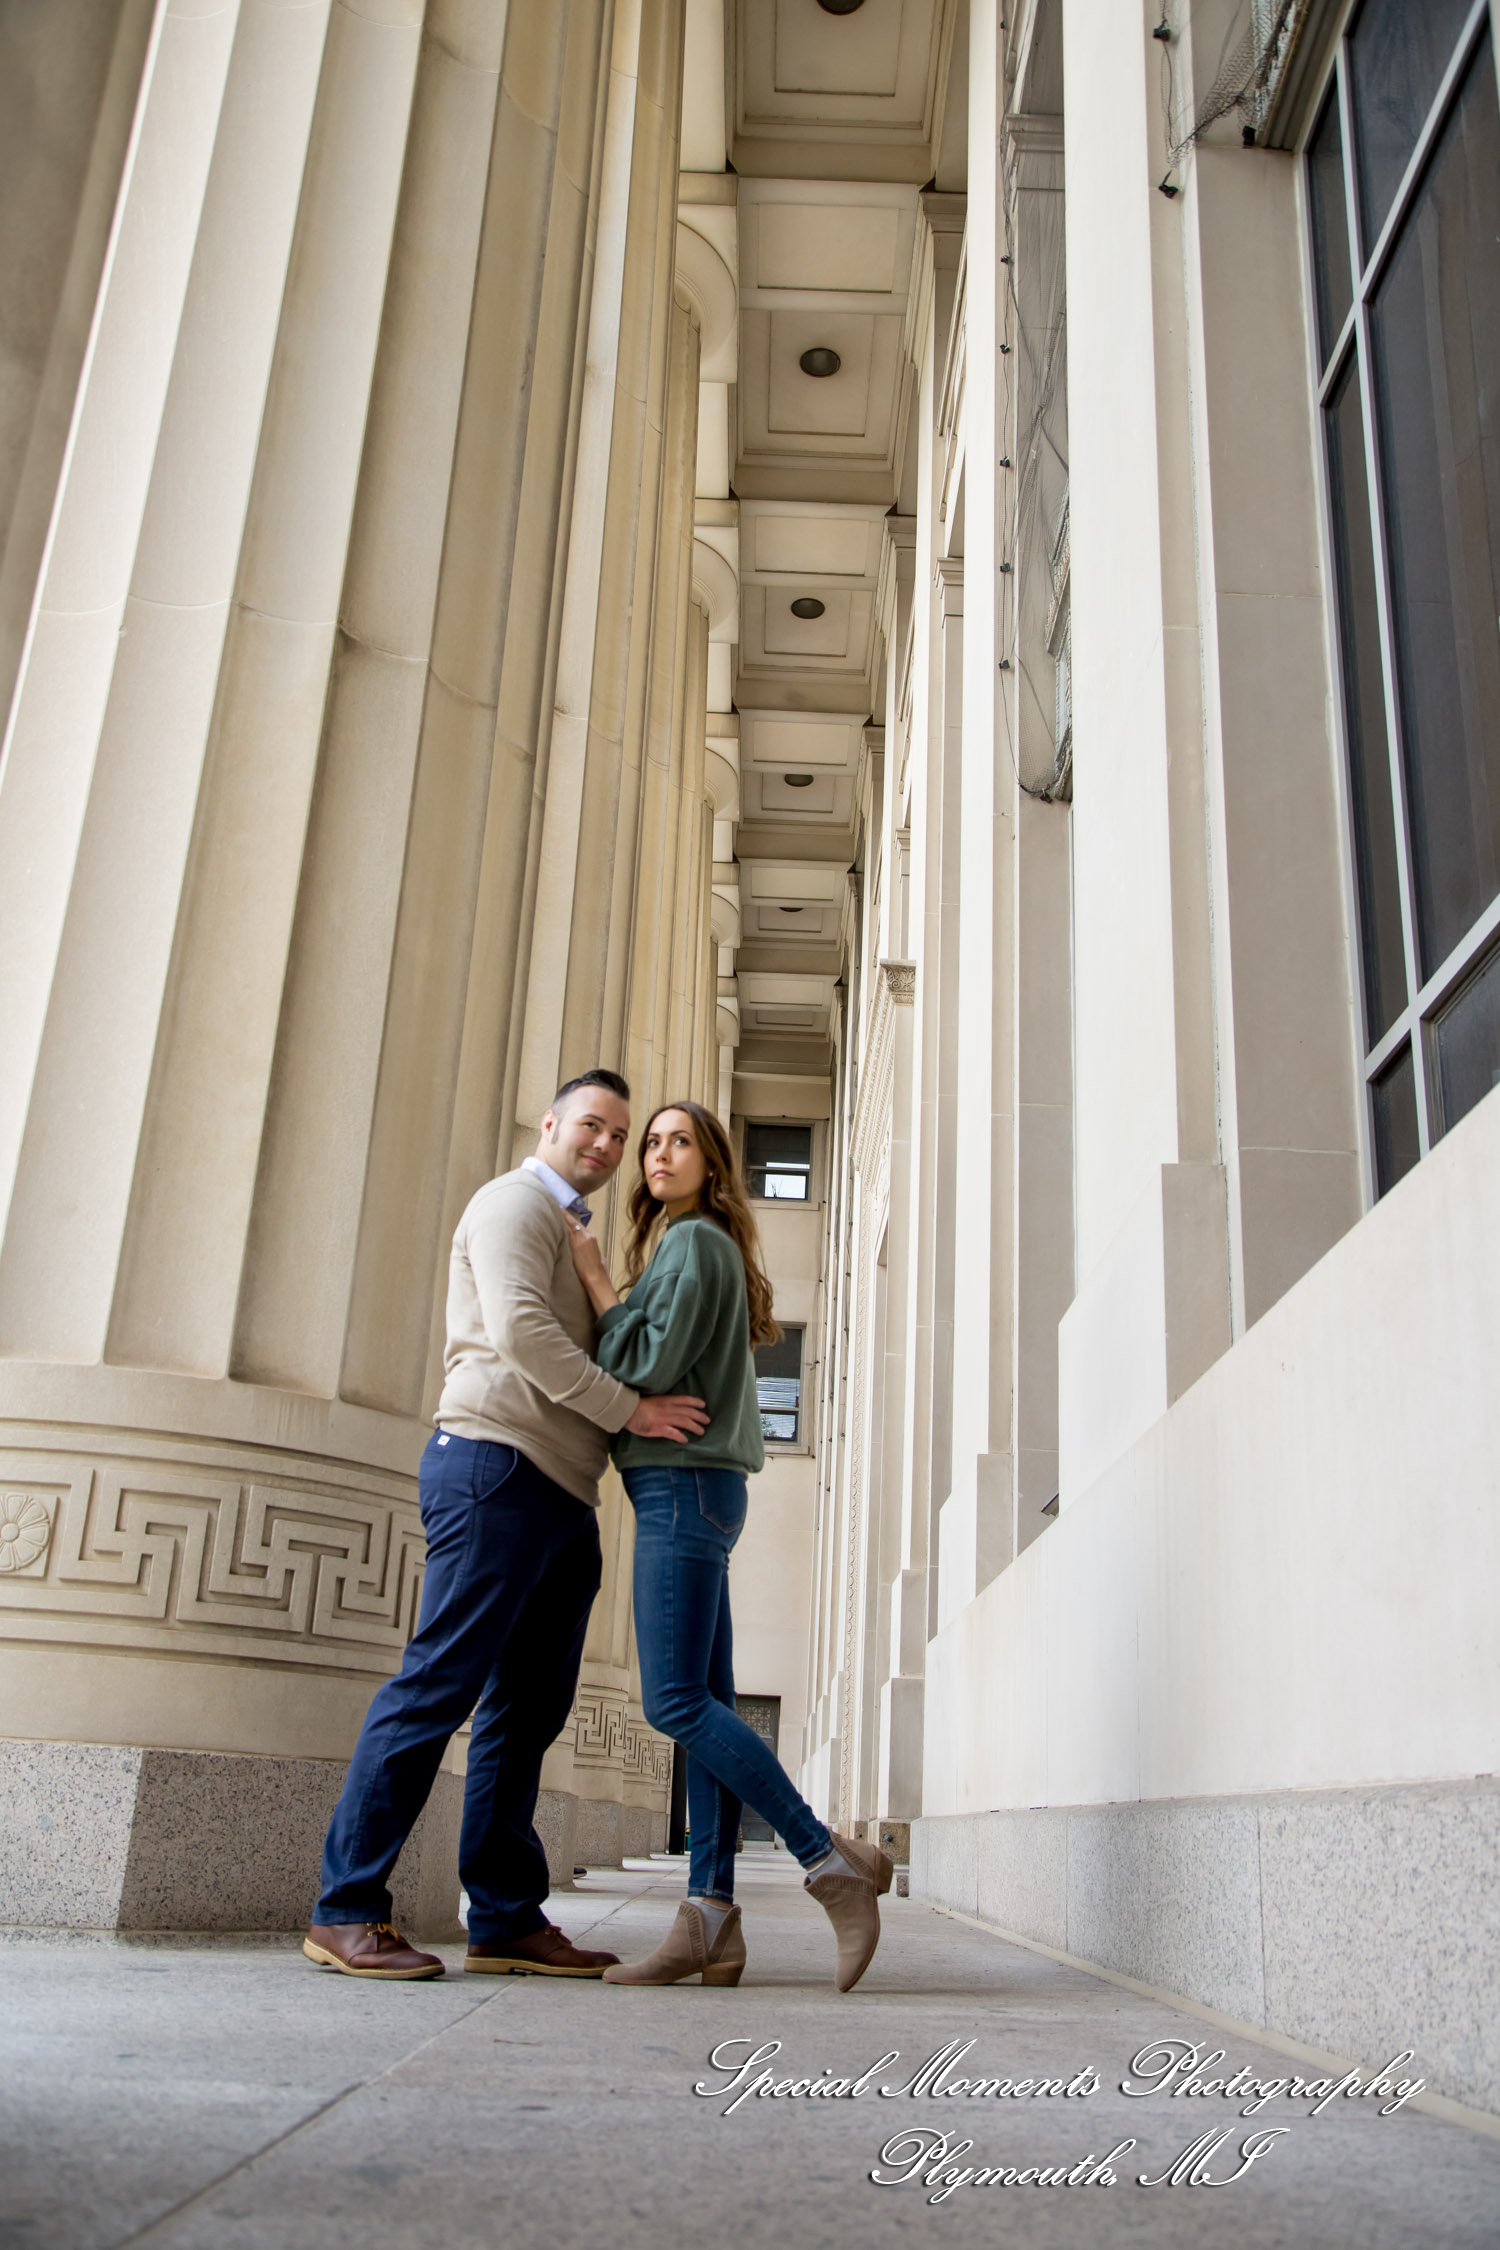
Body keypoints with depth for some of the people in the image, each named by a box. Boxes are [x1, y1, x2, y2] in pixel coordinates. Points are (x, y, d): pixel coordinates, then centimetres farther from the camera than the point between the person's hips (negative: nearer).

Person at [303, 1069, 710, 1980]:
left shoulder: (577, 1237, 29)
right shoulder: (515, 1202, 0)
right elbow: (520, 1331, -15)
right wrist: (632, 1409, -13)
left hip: (563, 1493, 9)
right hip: (499, 1464, -9)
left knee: (529, 1708, 6)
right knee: (440, 1685, -10)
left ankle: (507, 1919, 9)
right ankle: (349, 1911, -6)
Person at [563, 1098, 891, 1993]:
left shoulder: (695, 1241, -7)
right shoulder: (690, 1248, 24)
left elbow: (653, 1365, -15)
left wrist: (596, 1279, -5)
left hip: (685, 1484, -10)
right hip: (687, 1490, 10)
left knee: (678, 1702, -13)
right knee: (707, 1703, 3)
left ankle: (831, 1857, -9)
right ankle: (711, 1922, 2)